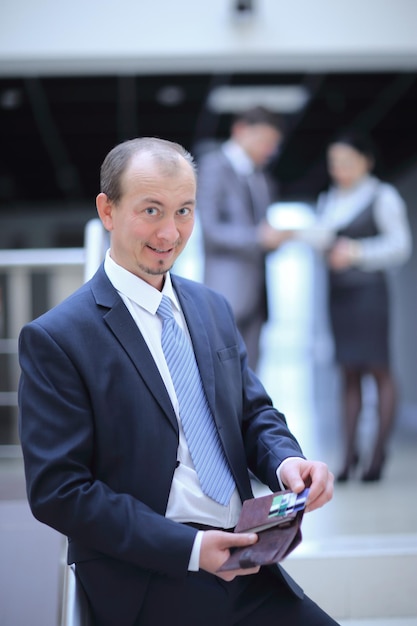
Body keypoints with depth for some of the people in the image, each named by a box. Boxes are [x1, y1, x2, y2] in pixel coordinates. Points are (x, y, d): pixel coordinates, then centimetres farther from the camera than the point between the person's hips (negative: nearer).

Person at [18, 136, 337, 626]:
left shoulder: (213, 308, 10)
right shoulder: (55, 339, -10)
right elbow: (57, 490, -12)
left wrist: (286, 460, -7)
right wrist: (189, 547, -18)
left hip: (241, 562, 6)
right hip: (148, 582, -5)